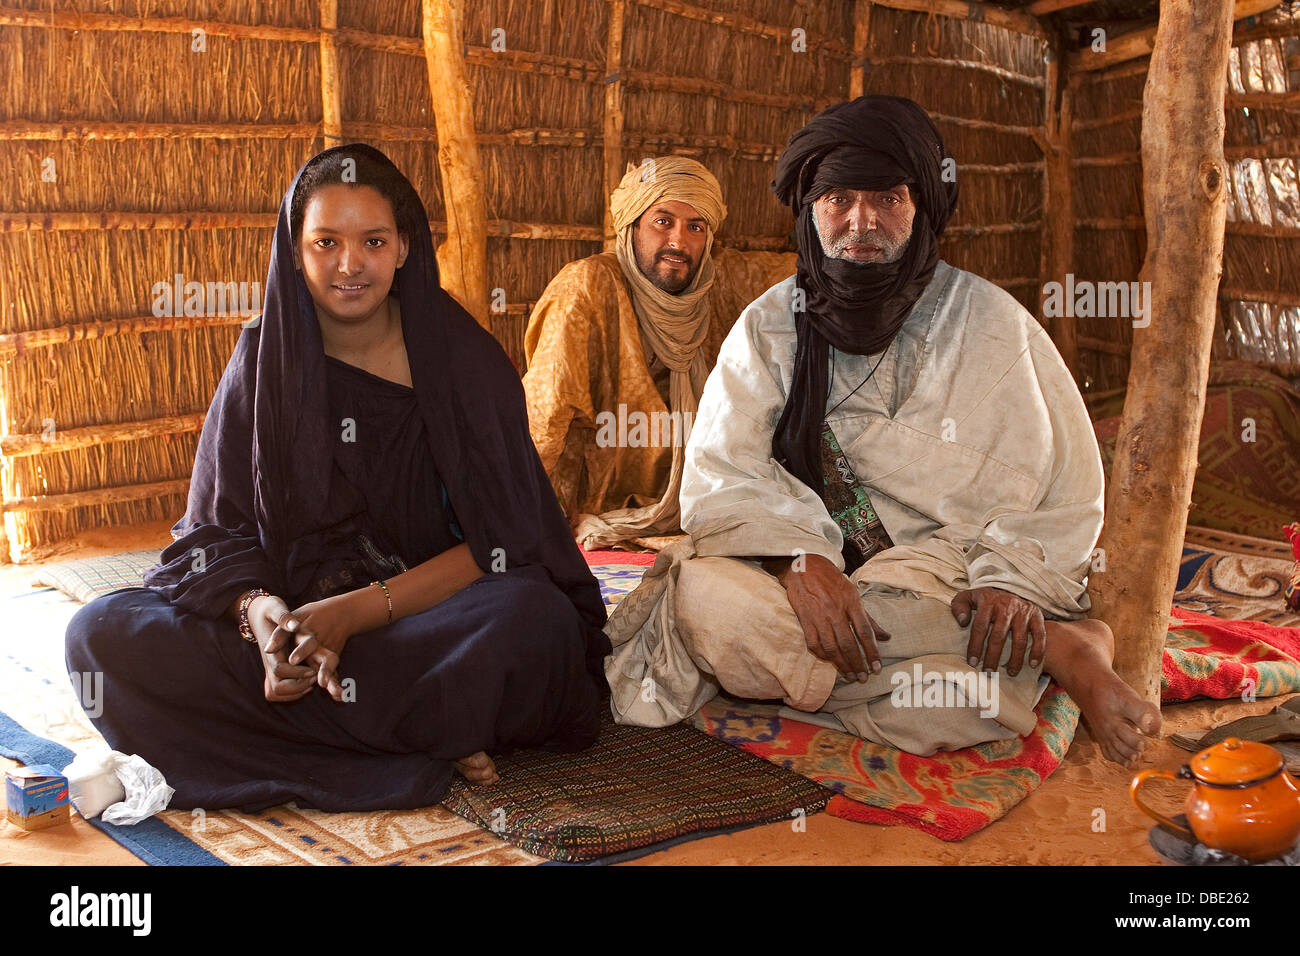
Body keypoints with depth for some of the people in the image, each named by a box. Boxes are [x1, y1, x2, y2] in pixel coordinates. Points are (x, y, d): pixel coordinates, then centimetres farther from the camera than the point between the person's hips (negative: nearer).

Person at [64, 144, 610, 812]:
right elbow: (216, 532, 1)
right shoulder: (264, 359, 3)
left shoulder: (462, 359, -4)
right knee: (102, 633, -23)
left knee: (537, 620, -35)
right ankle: (429, 738, -25)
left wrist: (357, 611, -23)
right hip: (295, 613, 3)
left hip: (432, 612, -3)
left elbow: (499, 541, -10)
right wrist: (260, 609, -23)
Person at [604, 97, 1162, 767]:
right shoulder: (770, 326, 7)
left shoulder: (993, 323, 4)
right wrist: (798, 560, -23)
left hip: (954, 580, -5)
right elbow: (720, 478, -3)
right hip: (813, 577, 6)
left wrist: (1014, 579, -17)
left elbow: (1067, 490, 3)